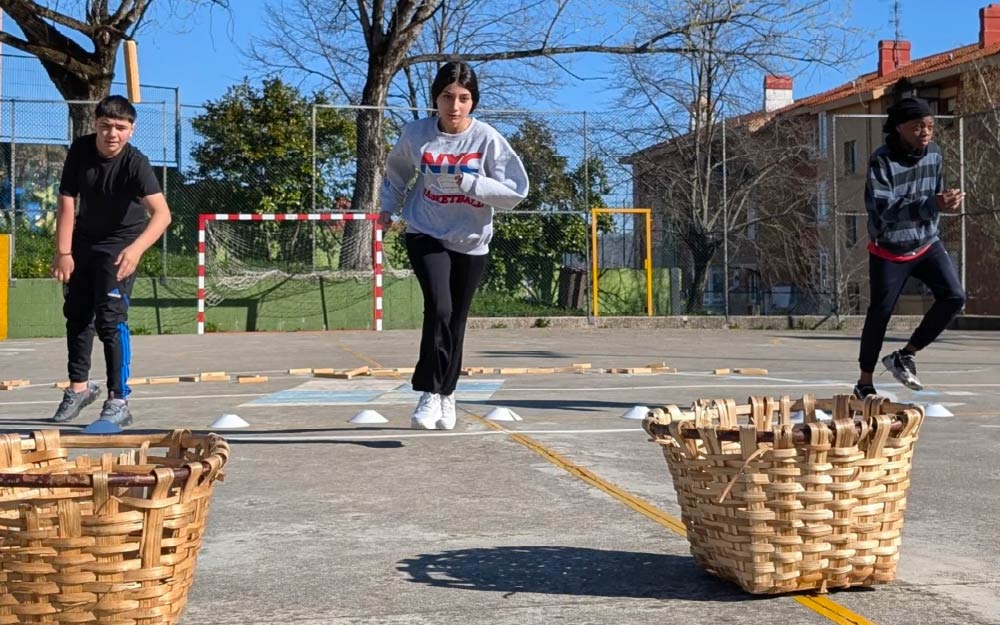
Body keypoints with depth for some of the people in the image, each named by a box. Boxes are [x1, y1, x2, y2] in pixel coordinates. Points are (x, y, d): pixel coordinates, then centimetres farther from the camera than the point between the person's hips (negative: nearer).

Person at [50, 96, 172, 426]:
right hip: (83, 239, 5)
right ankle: (79, 386, 32)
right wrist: (63, 252, -19)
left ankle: (118, 402, -11)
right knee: (76, 313, 14)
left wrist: (136, 248, -57)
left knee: (110, 318, -16)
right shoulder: (80, 149, -16)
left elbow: (162, 213, -41)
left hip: (121, 243, -5)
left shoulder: (135, 163, -28)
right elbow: (67, 203, -13)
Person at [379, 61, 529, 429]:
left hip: (471, 243, 1)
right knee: (439, 309, -22)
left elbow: (515, 191, -14)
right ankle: (429, 392, -11)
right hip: (426, 235, -1)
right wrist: (389, 206, 10)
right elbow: (397, 170, 15)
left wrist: (469, 183, -22)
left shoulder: (487, 139, -13)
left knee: (455, 322, 9)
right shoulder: (417, 133, -7)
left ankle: (446, 393, 30)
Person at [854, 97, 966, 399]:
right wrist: (932, 205, -39)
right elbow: (882, 209, -31)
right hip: (888, 251, -5)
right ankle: (865, 382, 17)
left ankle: (905, 356, 5)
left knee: (954, 297, -12)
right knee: (880, 314, 0)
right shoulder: (882, 161, -21)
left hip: (927, 244, 5)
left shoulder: (934, 154, -2)